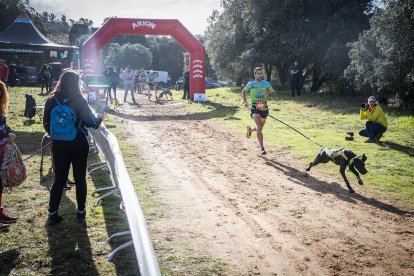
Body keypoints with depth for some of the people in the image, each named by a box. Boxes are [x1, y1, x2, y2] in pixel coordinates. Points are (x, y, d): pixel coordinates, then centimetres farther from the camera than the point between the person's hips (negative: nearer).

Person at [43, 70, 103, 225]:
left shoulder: (52, 100, -2)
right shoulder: (79, 100, -13)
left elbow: (46, 123, 5)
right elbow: (90, 122, -11)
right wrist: (99, 118, 9)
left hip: (59, 145, 3)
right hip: (79, 145, -3)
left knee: (59, 179, 13)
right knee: (80, 178, 11)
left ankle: (52, 214, 13)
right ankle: (81, 212, 20)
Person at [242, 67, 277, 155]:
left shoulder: (266, 84, 3)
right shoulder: (250, 84, 1)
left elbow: (274, 93, 3)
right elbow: (243, 91, 18)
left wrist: (268, 94, -19)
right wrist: (245, 101, 6)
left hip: (264, 108, 3)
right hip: (254, 109, -3)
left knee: (260, 128, 15)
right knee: (259, 128, -21)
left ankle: (250, 129, 51)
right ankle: (262, 148, -16)